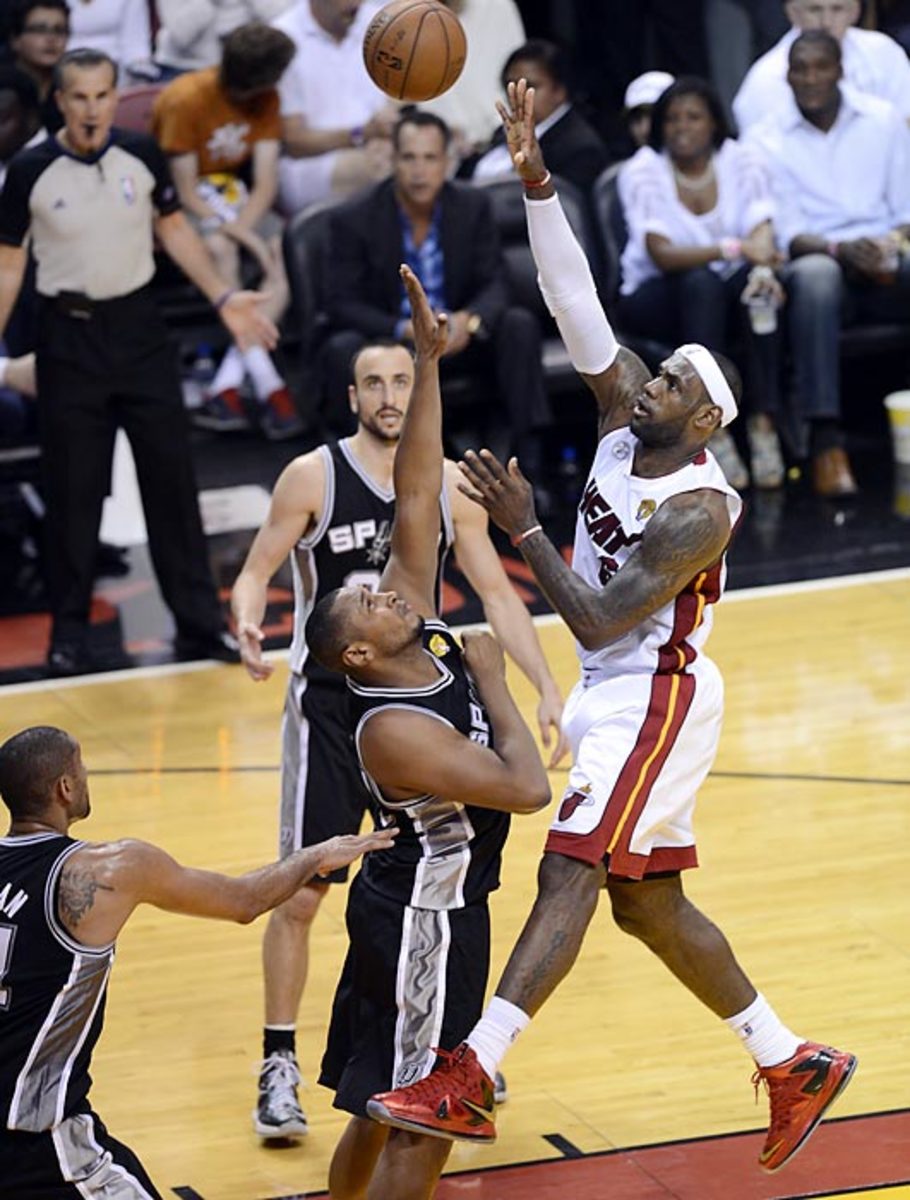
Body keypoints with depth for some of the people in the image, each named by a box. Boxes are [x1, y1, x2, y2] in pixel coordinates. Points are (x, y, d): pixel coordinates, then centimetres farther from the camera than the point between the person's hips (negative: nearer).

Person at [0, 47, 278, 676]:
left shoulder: (142, 154, -2)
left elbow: (175, 228, 11)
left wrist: (223, 298, 4)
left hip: (138, 326, 2)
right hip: (69, 338, -2)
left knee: (172, 474, 4)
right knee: (73, 489, 2)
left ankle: (199, 622, 12)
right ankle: (70, 632, 14)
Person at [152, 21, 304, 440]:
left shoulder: (264, 99, -3)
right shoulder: (186, 100, -21)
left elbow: (266, 183, -7)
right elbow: (185, 192, -21)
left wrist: (241, 228, -26)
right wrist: (237, 234, -31)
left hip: (233, 196, 6)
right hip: (180, 204, -6)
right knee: (219, 248, -37)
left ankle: (225, 388, -28)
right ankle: (269, 388, -37)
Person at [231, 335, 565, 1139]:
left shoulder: (449, 486, 0)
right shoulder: (313, 477, -10)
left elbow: (497, 594, 5)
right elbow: (258, 571, -10)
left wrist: (547, 688, -3)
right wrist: (248, 623, -33)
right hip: (328, 704, -4)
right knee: (302, 893, -4)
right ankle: (279, 1068, 5)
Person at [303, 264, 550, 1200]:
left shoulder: (420, 620, -4)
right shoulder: (396, 731, -26)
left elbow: (415, 496, -5)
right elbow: (528, 789, -27)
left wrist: (429, 365, -12)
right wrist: (492, 681, -14)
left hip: (403, 902, 9)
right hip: (426, 917, -9)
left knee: (379, 1111, 18)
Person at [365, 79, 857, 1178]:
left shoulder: (698, 510, -21)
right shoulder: (627, 417, 1)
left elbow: (600, 623, -24)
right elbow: (574, 303, -4)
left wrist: (524, 528, -23)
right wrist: (535, 181, -13)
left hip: (655, 697, -9)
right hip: (612, 695, 9)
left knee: (570, 875, -17)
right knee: (647, 903, 14)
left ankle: (465, 1085, -26)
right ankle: (793, 1065, 25)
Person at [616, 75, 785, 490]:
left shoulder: (742, 162, -4)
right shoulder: (642, 172, -11)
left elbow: (762, 232, -18)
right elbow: (662, 254, -23)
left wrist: (762, 266, -43)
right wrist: (732, 249, -38)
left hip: (727, 299, 2)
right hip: (656, 298, -2)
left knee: (753, 280, -31)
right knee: (701, 281, -35)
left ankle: (764, 422, -35)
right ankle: (713, 432, -39)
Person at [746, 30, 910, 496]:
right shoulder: (766, 139, 2)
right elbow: (786, 235, -4)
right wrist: (840, 249, -24)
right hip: (817, 260, -2)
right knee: (814, 275, -39)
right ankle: (825, 438, -44)